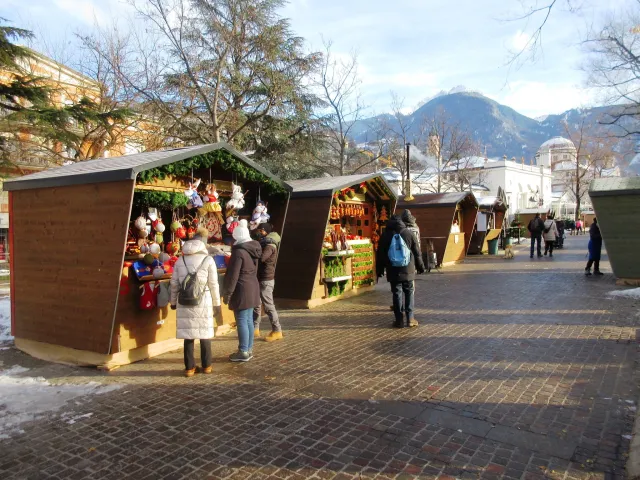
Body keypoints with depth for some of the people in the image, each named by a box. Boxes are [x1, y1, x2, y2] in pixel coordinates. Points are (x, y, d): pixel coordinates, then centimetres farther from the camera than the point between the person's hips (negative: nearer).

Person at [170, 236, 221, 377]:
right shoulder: (208, 260, -1)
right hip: (203, 301, -2)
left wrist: (173, 301, 19)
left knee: (188, 333, 7)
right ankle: (206, 365, 17)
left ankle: (189, 367, 11)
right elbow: (213, 284, -1)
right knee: (204, 332, 9)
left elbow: (174, 283, 8)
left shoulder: (180, 260, 7)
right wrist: (217, 302, 7)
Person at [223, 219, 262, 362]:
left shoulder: (239, 251, -18)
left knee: (241, 321, -2)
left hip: (242, 289, -8)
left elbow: (233, 275, -17)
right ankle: (249, 349, 21)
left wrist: (227, 293, -12)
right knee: (248, 320, 13)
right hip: (253, 287, 9)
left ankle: (243, 352, 3)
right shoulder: (253, 248, 7)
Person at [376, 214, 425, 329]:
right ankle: (410, 319, 8)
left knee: (397, 294, 4)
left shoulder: (385, 235, 1)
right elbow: (417, 252, 4)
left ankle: (399, 320, 4)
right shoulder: (408, 233, 1)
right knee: (409, 293, 9)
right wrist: (420, 267, 14)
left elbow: (380, 254, 4)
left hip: (393, 271, 0)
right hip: (408, 270, 0)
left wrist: (379, 270, 12)